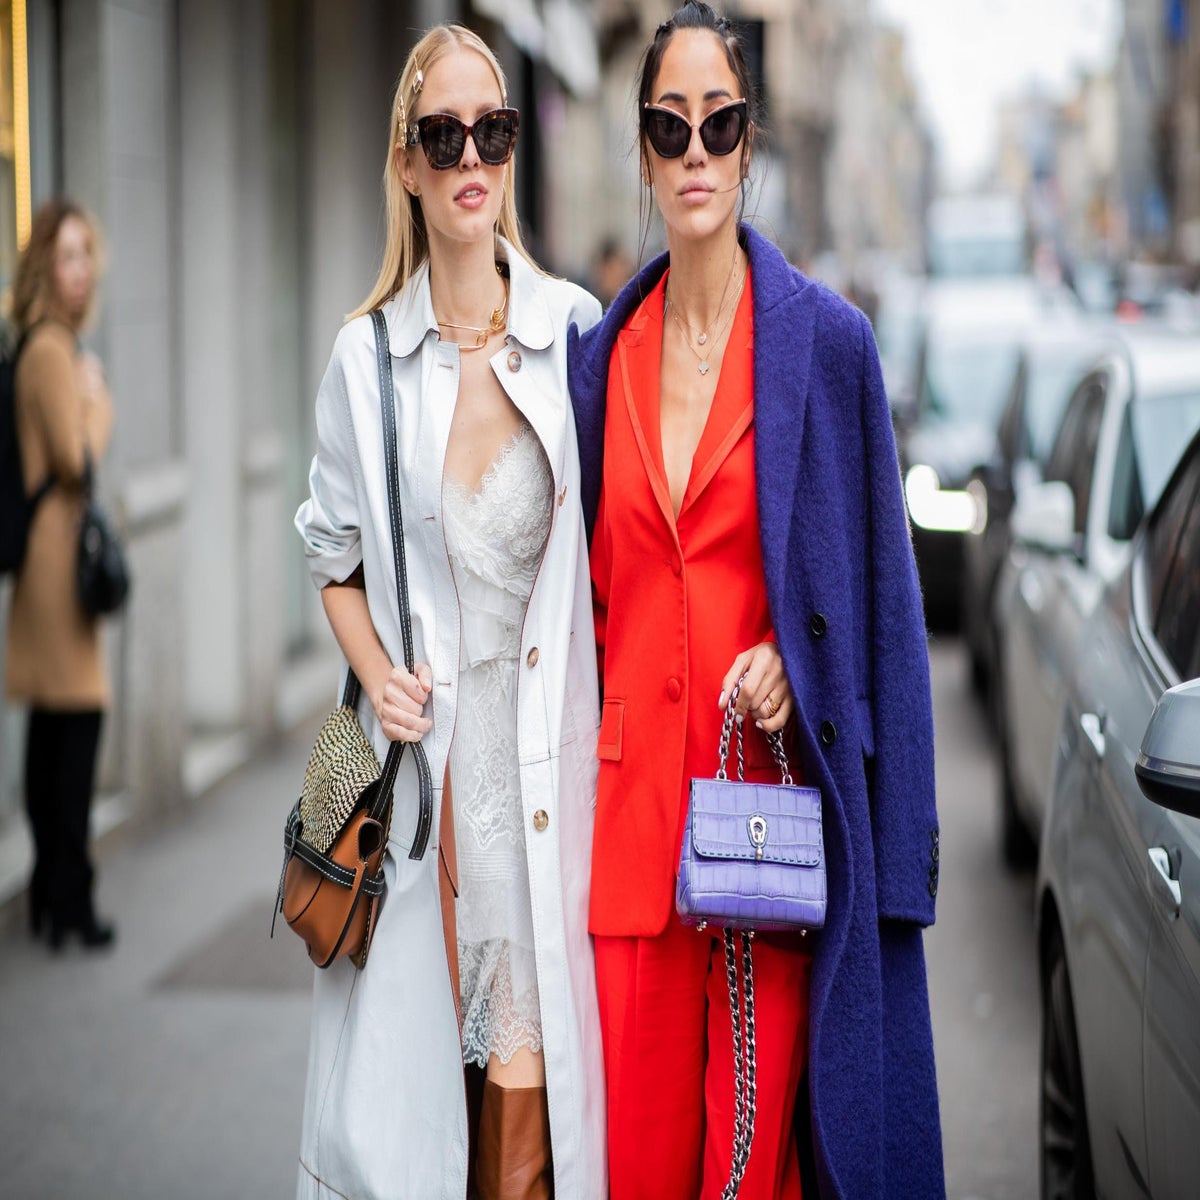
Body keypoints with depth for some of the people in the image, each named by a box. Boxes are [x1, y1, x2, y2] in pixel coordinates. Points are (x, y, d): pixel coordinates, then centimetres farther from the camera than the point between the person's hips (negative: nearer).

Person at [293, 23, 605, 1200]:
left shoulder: (576, 329, 1)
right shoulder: (364, 357, 3)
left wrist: (611, 706, -1)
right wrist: (376, 674, -3)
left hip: (551, 740, 0)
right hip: (428, 747, 0)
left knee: (535, 1064, 2)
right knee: (408, 1064, 2)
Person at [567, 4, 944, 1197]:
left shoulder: (825, 340, 0)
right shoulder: (602, 353, 10)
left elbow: (876, 582, 3)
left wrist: (794, 664, -12)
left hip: (769, 795, -3)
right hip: (631, 795, 3)